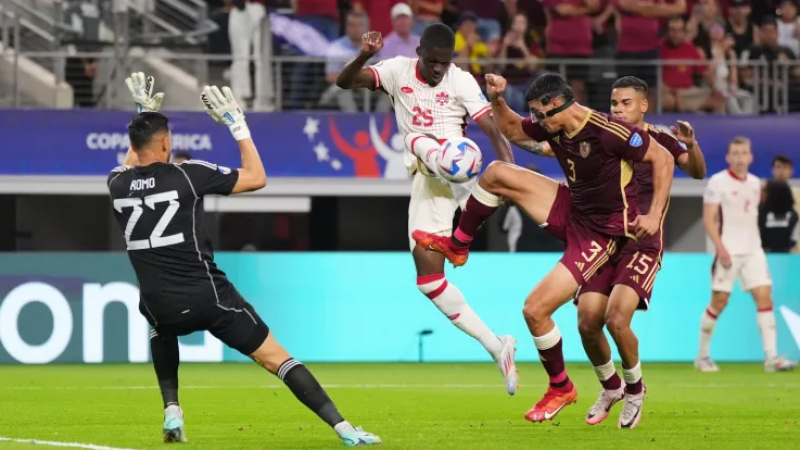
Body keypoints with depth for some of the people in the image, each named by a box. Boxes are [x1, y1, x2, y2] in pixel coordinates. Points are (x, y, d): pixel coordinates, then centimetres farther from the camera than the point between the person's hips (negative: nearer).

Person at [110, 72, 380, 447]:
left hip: (162, 307, 3)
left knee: (161, 328, 40)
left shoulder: (117, 185, 4)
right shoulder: (188, 175, -6)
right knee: (276, 358, 0)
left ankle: (172, 411, 23)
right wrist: (238, 127, 10)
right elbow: (256, 178, 2)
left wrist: (144, 114, 39)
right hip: (209, 297, -3)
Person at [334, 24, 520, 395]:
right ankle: (496, 348, -1)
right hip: (425, 184, 4)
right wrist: (363, 56, -25)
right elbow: (345, 82, -4)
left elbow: (492, 130, -10)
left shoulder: (462, 82, -3)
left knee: (418, 140, -34)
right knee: (428, 275, -3)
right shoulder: (398, 71, 5)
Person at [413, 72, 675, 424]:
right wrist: (496, 100, -4)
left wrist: (655, 215, -23)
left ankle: (560, 389, 11)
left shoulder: (607, 132, -28)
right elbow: (512, 130, 16)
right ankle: (457, 246, 19)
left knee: (535, 310, -12)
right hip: (571, 211, 8)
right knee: (496, 174, -2)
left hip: (602, 233, -8)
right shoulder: (555, 128, -4)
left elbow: (663, 158, -19)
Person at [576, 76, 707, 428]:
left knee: (617, 319, -21)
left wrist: (691, 145, -33)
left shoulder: (657, 140, -3)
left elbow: (698, 172, -12)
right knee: (587, 323, -6)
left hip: (642, 244, -4)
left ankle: (635, 389, 6)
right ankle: (610, 387, 22)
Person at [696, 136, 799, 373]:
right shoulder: (718, 182, -6)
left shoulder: (755, 183, 13)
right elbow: (708, 219, -10)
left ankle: (771, 357, -11)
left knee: (764, 296, -7)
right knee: (719, 301, -3)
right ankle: (703, 355, 12)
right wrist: (720, 247, -19)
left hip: (753, 250, 5)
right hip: (728, 252, -5)